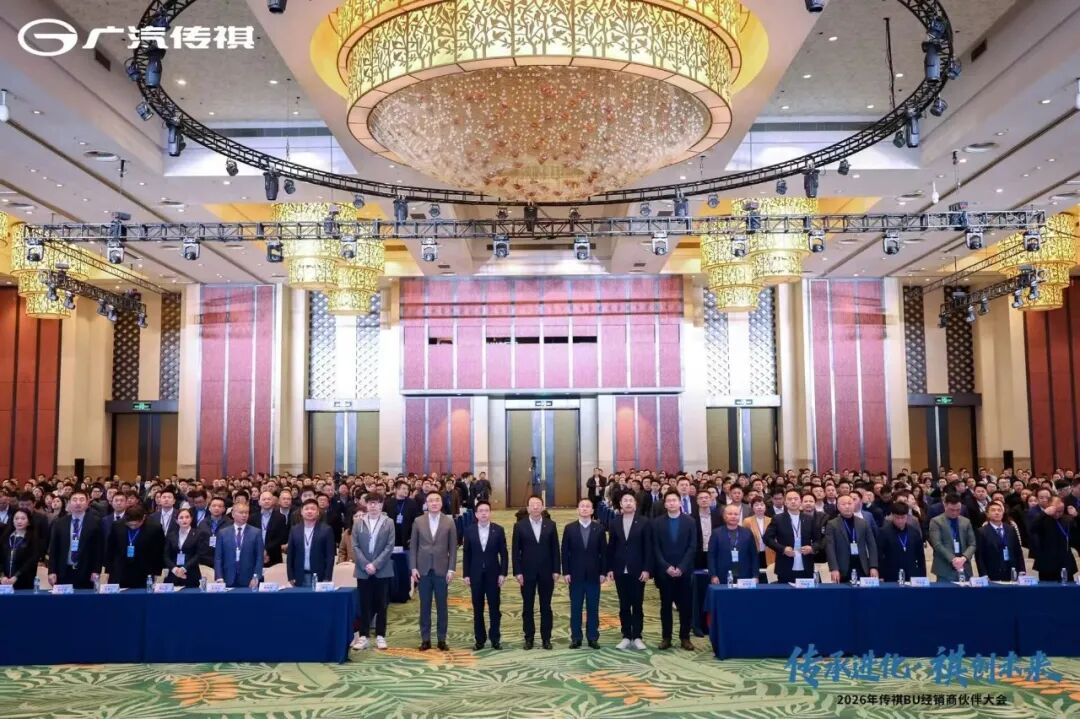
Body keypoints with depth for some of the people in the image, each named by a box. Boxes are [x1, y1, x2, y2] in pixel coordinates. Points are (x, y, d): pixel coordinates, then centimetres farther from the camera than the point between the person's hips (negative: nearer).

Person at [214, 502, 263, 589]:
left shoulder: (256, 533, 5)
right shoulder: (223, 533, 8)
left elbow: (259, 558, 1)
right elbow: (218, 558, 5)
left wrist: (256, 577, -9)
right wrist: (219, 578, -5)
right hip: (228, 581, 1)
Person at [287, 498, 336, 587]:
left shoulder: (326, 530, -1)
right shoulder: (295, 530, 8)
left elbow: (330, 555, -3)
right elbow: (290, 555, 9)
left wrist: (327, 578, -9)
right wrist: (291, 577, 3)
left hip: (319, 577, -2)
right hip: (299, 578, 3)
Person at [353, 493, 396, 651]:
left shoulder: (389, 522, 1)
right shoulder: (358, 522, 4)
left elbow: (389, 547, -5)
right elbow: (355, 546, 0)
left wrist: (375, 564, -13)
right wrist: (365, 564, -11)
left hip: (382, 570, -1)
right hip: (363, 570, 1)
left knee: (381, 605, 4)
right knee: (364, 604, 3)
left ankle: (380, 636, 11)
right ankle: (362, 636, 9)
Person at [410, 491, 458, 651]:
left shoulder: (449, 522, 0)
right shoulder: (418, 521, 2)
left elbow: (453, 547, 1)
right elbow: (413, 546, 4)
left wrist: (451, 569, -5)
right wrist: (413, 567, -3)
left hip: (441, 569, -1)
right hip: (423, 569, 1)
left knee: (442, 606, 5)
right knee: (425, 605, 6)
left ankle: (442, 639, 13)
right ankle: (425, 639, 14)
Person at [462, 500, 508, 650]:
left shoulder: (498, 530, -1)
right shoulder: (469, 530, 1)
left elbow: (504, 554, 0)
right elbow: (466, 554, 2)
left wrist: (503, 573, -7)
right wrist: (466, 574, -2)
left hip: (493, 574, -1)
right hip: (475, 575, 1)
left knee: (494, 609, 3)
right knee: (478, 609, 6)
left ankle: (495, 639, 11)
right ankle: (479, 639, 14)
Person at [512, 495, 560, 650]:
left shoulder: (550, 525, 2)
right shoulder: (519, 525, -1)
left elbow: (555, 549, 3)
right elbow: (516, 551, -2)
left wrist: (556, 570, -2)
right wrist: (517, 572, -8)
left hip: (546, 572, 1)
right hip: (527, 572, -1)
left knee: (546, 607, 7)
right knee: (527, 607, 6)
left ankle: (546, 638, 15)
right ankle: (529, 638, 17)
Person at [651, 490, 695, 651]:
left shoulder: (689, 521, 3)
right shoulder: (657, 522, 3)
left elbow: (691, 547, -2)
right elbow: (656, 548, 0)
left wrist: (681, 567, -12)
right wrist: (666, 567, -11)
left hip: (684, 570, 0)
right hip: (664, 570, 0)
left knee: (685, 605, 3)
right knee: (666, 605, 5)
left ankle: (685, 637, 12)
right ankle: (666, 637, 12)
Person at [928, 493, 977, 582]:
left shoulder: (966, 521, 15)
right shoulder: (936, 521, 0)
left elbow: (972, 544, 9)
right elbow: (937, 544, -10)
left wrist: (964, 558, -9)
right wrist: (952, 559, -21)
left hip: (964, 569, 4)